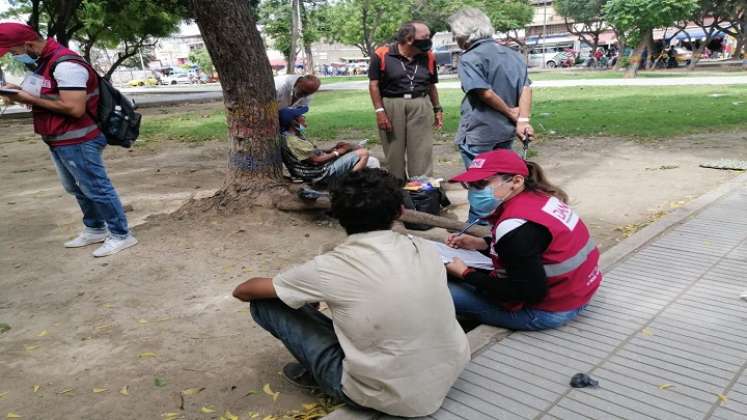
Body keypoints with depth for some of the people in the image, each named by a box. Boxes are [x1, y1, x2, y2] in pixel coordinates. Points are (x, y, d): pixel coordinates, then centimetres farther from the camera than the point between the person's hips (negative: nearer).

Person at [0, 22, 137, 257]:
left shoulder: (65, 64, -21)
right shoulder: (44, 61, 11)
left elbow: (75, 108, -27)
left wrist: (31, 99, -20)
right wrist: (21, 92, 4)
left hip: (77, 141, -10)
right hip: (59, 140, 10)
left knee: (96, 188, -2)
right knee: (77, 189, 19)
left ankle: (121, 235, 8)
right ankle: (95, 229, 33)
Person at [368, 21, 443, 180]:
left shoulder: (428, 57, 5)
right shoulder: (382, 54, -7)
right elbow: (374, 84, -5)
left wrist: (437, 109, 15)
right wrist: (380, 111, -10)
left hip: (421, 106, 2)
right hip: (391, 106, -2)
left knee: (422, 153, 1)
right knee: (394, 153, 9)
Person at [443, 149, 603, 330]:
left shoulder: (515, 226, -29)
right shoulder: (537, 195, -2)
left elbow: (529, 293, -24)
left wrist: (466, 274, -17)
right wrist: (480, 243, 6)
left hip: (549, 311, -9)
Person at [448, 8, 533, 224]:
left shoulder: (470, 58, -13)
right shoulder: (513, 54, 9)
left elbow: (486, 93, -21)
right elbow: (526, 88, 0)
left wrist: (511, 113, -8)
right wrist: (522, 120, -9)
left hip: (478, 133, -7)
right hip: (506, 132, 7)